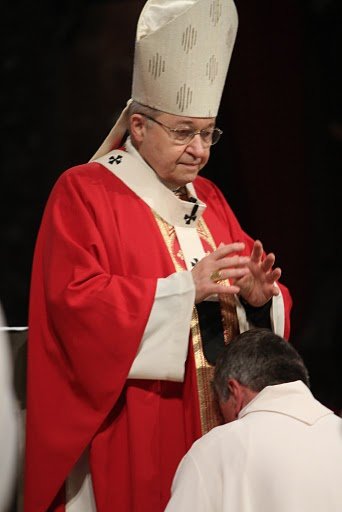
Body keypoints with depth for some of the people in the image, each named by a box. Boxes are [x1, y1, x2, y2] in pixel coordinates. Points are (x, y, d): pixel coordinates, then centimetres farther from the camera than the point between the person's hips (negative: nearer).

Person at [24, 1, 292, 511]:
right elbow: (78, 303, -17)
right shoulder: (82, 194, -6)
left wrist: (259, 297, -13)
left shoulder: (208, 201, 14)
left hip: (215, 426, 6)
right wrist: (187, 287, -23)